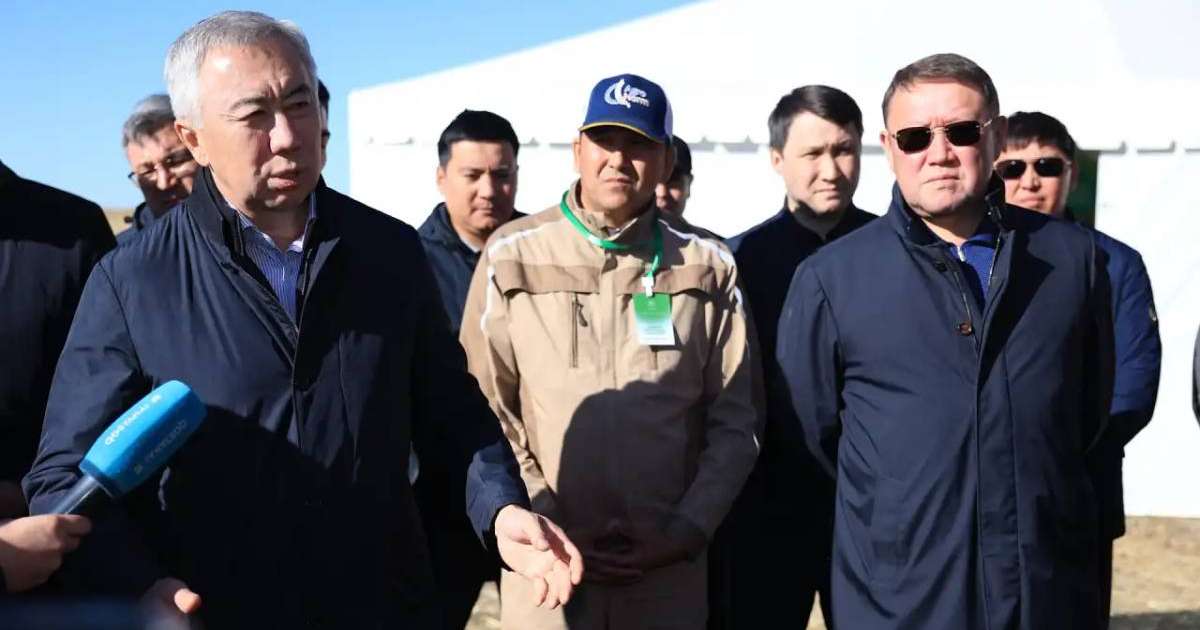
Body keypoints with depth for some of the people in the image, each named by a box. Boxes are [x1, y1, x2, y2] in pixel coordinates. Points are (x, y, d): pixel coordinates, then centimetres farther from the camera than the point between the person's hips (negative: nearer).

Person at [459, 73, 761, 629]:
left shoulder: (709, 265, 5)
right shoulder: (512, 254, 2)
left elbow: (734, 421, 5)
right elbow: (485, 409, 0)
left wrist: (687, 531, -5)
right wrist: (543, 526, -7)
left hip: (669, 567, 1)